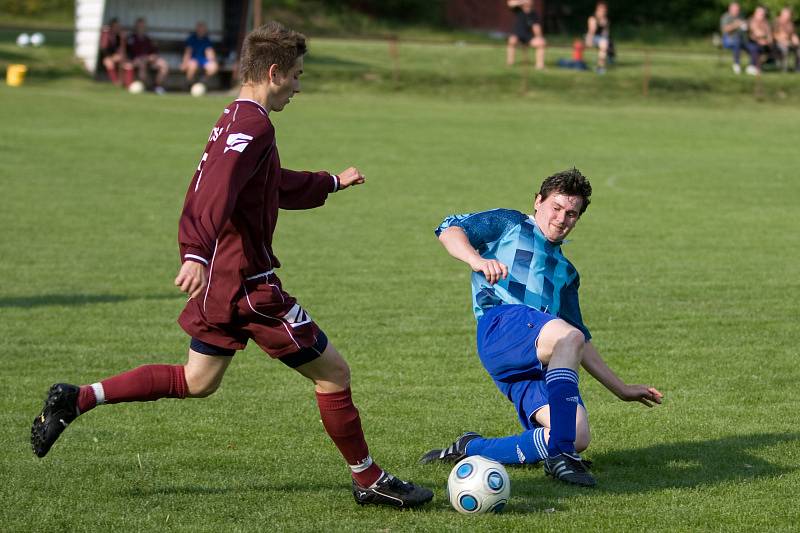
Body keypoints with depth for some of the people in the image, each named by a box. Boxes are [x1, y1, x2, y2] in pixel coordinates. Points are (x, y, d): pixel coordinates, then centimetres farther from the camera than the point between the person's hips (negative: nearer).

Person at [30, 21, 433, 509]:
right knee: (333, 373, 0)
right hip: (248, 283, -10)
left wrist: (332, 183, 44)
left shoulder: (233, 122, 15)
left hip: (219, 282, 10)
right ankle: (369, 481, 8)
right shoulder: (255, 125, -17)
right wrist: (197, 254, -45)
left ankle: (76, 399, 14)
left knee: (197, 382, 19)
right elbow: (215, 192, -32)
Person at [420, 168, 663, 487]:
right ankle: (560, 454, -37)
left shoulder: (565, 270, 36)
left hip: (539, 363, 6)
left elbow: (582, 342, 39)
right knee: (567, 336, -38)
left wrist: (622, 389, 32)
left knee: (576, 437, -20)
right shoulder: (509, 225, 21)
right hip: (500, 321, -6)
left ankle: (471, 449, -4)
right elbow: (450, 230, 4)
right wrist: (477, 260, -18)